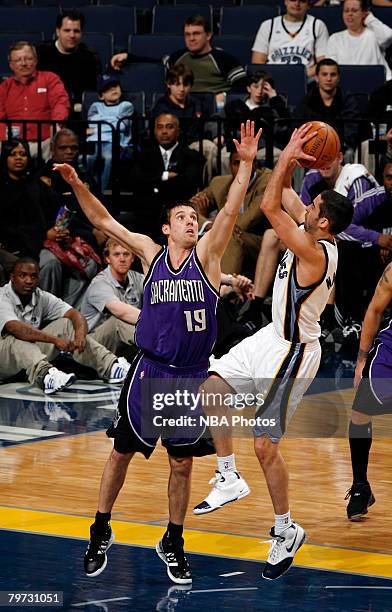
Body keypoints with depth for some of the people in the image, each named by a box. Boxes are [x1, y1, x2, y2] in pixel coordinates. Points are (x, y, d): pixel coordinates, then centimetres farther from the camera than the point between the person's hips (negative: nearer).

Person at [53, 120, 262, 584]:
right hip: (149, 372, 0)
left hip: (191, 376, 0)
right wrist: (77, 185, -11)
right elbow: (103, 221, 1)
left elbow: (230, 210, -14)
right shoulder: (151, 254, 1)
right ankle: (101, 533, 25)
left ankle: (173, 544, 23)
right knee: (121, 452, 8)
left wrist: (246, 163, -25)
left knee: (182, 463, 7)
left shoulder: (206, 255, -2)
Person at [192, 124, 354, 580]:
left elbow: (270, 206, -30)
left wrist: (288, 154, -26)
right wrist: (290, 159, -1)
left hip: (292, 353, -10)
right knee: (212, 389, 7)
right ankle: (229, 479, 17)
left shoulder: (314, 252, -27)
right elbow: (283, 196, 14)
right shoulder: (315, 234, 0)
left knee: (265, 445, -4)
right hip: (274, 337, 10)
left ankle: (286, 532, 11)